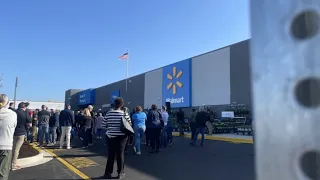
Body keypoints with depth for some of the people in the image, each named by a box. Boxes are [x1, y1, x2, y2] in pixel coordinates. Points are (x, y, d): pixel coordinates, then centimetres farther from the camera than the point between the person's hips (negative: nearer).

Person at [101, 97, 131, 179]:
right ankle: (120, 173, 17)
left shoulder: (108, 113, -4)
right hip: (121, 136, -2)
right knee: (120, 154, 8)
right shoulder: (125, 114, -9)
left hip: (110, 136, 2)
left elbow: (103, 125, -1)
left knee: (110, 155, 11)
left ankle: (108, 173, 18)